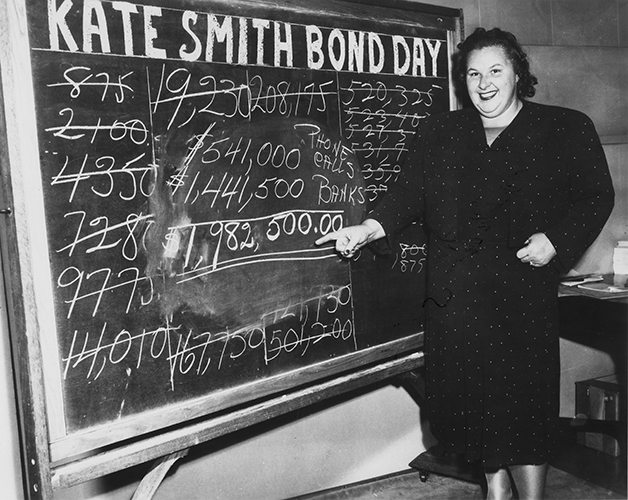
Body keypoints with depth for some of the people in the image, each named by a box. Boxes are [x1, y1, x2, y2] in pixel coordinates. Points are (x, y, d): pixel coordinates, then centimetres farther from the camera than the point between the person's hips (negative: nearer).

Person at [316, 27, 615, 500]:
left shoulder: (567, 129, 7)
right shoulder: (438, 133, 14)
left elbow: (596, 196, 4)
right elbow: (410, 192, 6)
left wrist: (556, 240, -12)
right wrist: (371, 228, -11)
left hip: (523, 289, -2)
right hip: (454, 292, 3)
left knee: (523, 401, -2)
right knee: (472, 396, 8)